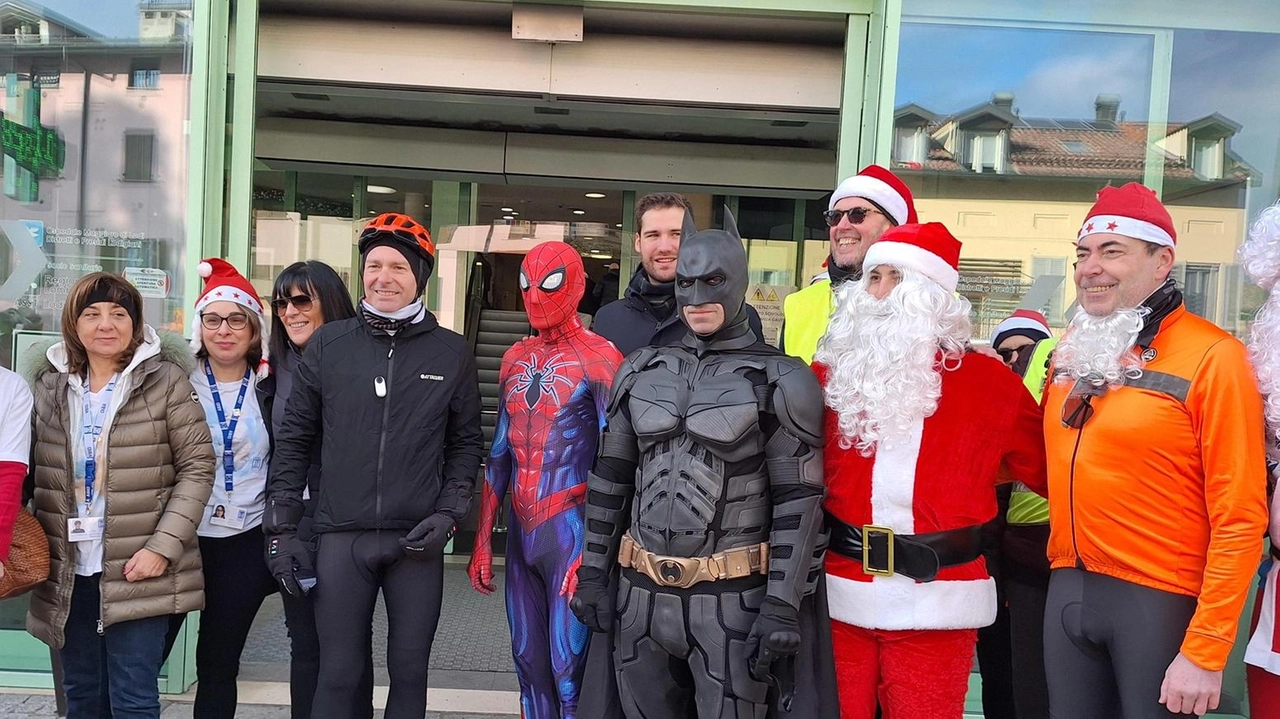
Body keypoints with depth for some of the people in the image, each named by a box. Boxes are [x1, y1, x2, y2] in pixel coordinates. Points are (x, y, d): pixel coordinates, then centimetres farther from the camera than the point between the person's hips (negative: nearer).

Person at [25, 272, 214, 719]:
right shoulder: (50, 384, 8)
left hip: (137, 571, -4)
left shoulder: (165, 380, -5)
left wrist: (163, 546, -13)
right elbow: (36, 473, 14)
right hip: (68, 573, 4)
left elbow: (197, 466, -7)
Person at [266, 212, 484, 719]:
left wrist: (448, 513, -4)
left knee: (409, 673, 10)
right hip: (341, 538, 0)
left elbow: (466, 442, 8)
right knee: (338, 675, 7)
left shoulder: (452, 353, 2)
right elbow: (294, 440, 6)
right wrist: (282, 527, 3)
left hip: (417, 542, 0)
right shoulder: (327, 344, 3)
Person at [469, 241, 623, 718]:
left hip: (569, 531, -6)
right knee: (528, 663, 14)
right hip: (520, 532, 6)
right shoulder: (515, 358, 12)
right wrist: (482, 540, 13)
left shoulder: (598, 358, -8)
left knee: (569, 670, -2)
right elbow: (500, 453, 15)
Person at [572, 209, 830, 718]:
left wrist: (781, 606, -12)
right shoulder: (642, 370, 8)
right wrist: (593, 573, 9)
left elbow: (798, 498, -7)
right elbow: (610, 476, 12)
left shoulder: (779, 380, -5)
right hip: (640, 593, 4)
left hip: (731, 600, -4)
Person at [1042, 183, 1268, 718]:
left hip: (1160, 599, -5)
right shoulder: (1072, 351, 6)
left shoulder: (1211, 357, -11)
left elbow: (1239, 517, -13)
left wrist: (1206, 650, -16)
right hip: (1068, 590, 6)